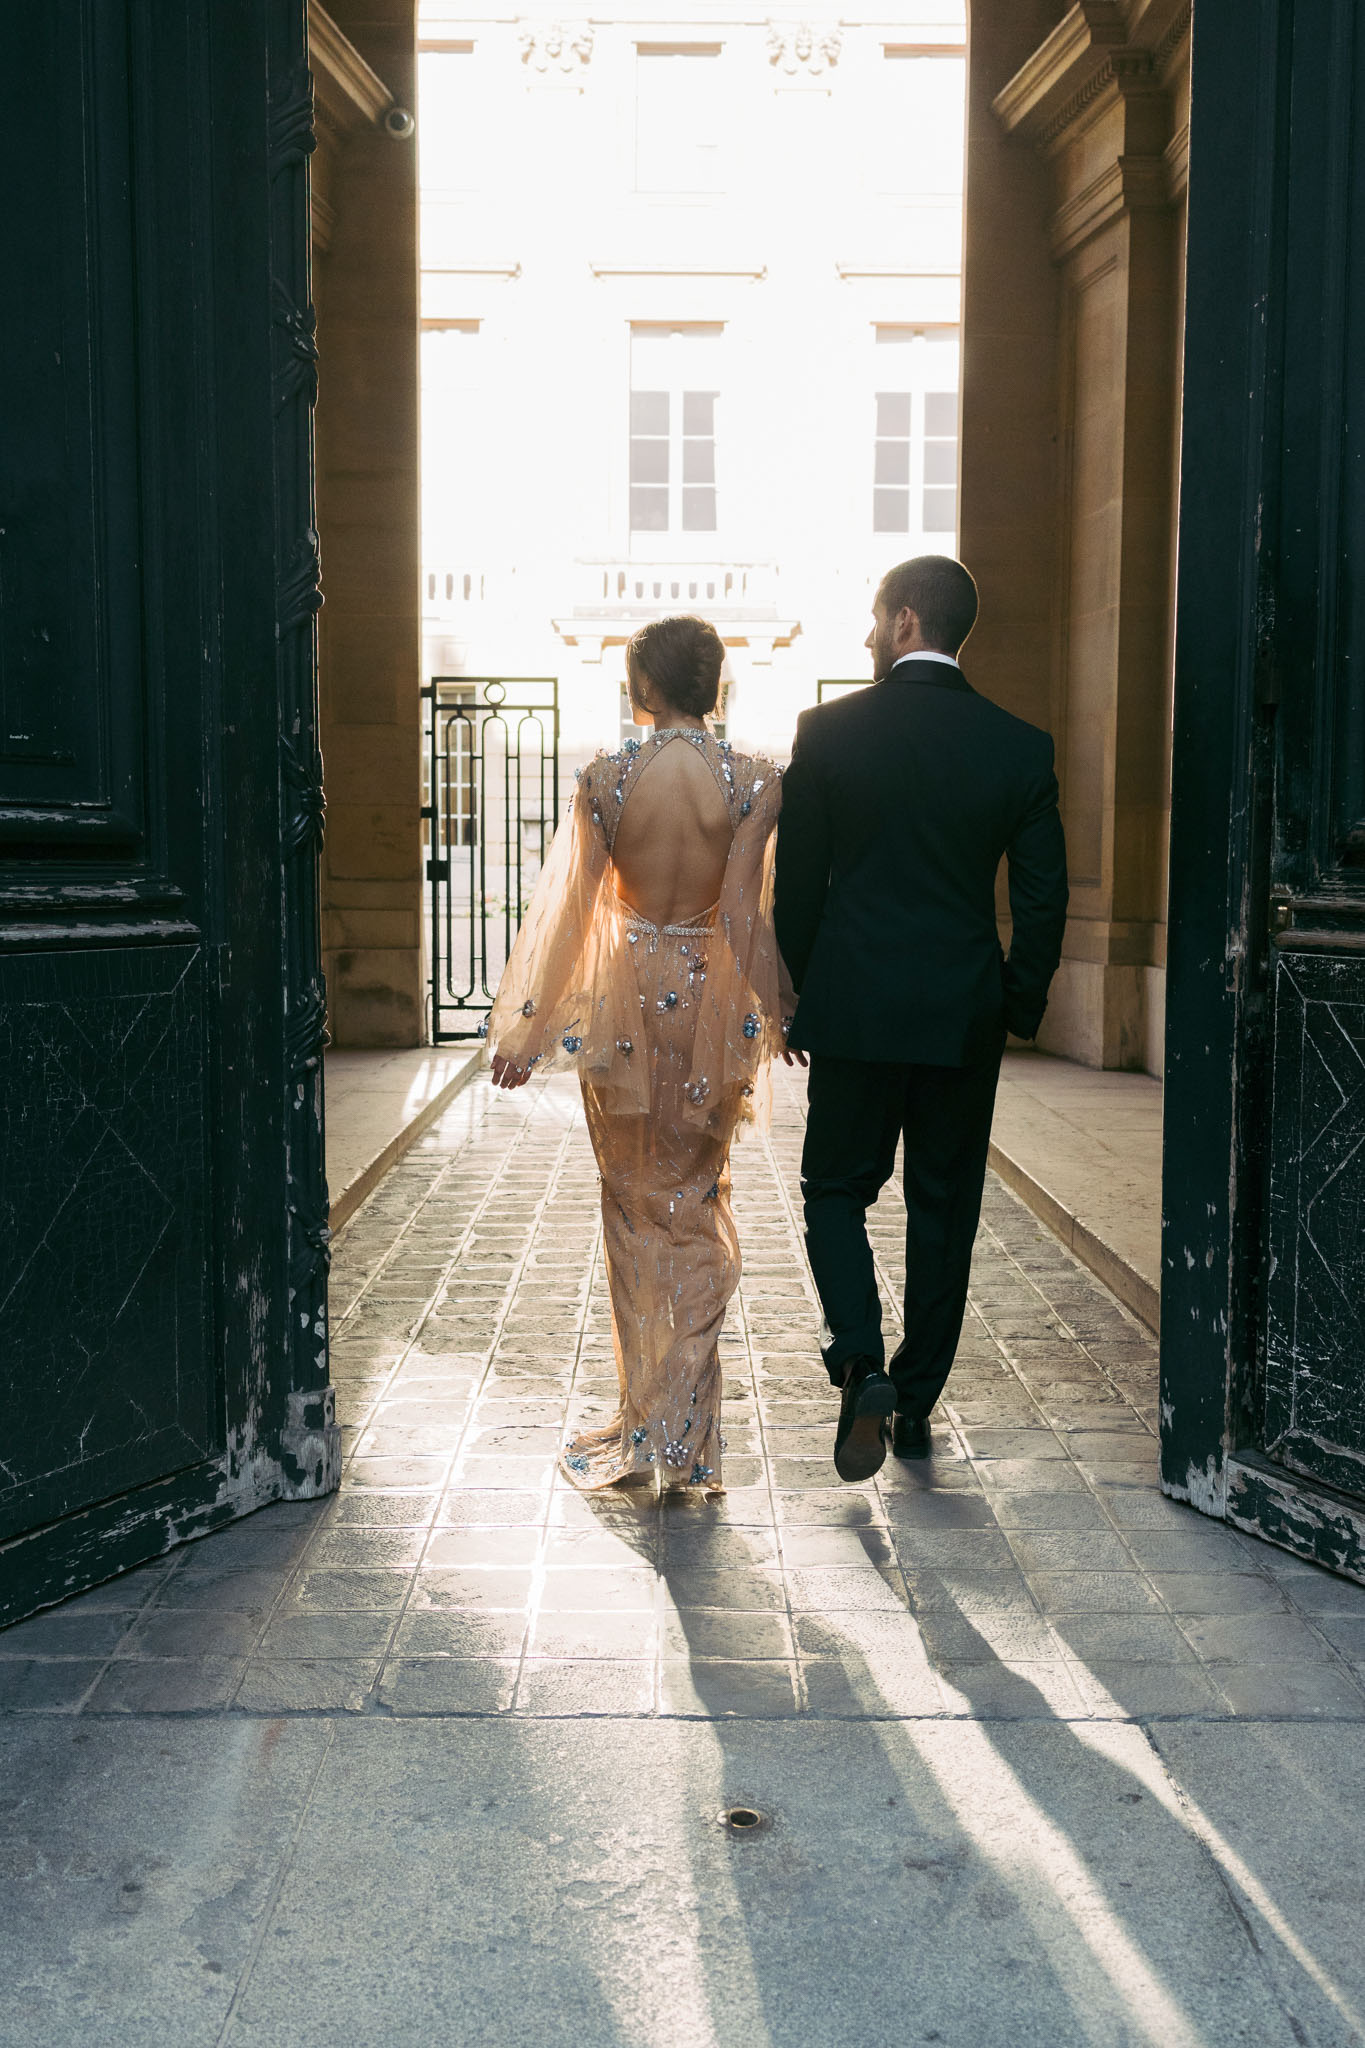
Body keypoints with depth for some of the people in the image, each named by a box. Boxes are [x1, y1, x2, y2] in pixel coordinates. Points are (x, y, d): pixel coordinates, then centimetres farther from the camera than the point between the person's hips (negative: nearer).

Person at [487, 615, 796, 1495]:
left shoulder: (606, 780, -7)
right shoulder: (755, 780, -6)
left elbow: (567, 907, -5)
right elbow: (759, 915, -7)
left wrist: (524, 1031, 2)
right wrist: (783, 1014, 5)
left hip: (626, 1004, 0)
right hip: (714, 1002, 1)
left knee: (636, 1208, 13)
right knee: (700, 1206, 12)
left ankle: (643, 1428, 19)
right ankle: (687, 1433, 14)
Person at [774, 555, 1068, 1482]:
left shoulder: (829, 730, -6)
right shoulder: (1021, 746, -1)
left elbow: (795, 882, -1)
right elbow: (1043, 896, 0)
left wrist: (803, 992, 11)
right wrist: (1021, 1005, 14)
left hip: (854, 1011, -2)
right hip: (965, 1019, 2)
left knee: (837, 1192, 13)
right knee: (944, 1208, 13)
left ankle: (861, 1365, -7)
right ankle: (916, 1403, 21)